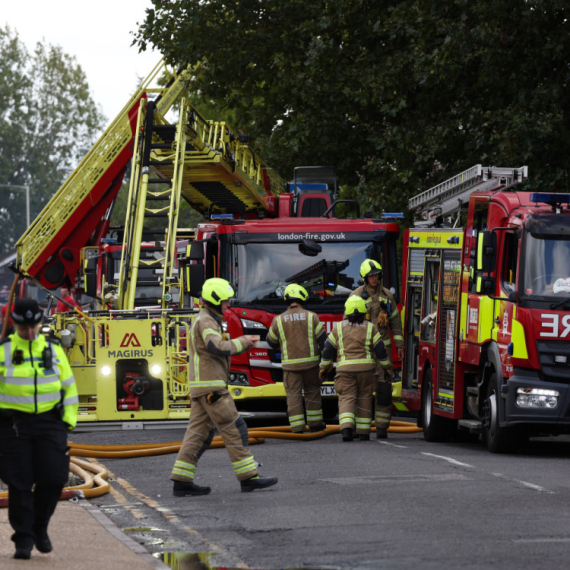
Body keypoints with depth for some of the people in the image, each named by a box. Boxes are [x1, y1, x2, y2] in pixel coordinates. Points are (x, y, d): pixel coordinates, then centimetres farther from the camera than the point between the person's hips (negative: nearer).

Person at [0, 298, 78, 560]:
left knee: (53, 479, -5)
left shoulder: (53, 349, 9)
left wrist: (68, 420, 7)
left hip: (49, 423, 2)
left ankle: (39, 527, 18)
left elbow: (69, 386, 15)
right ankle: (24, 539, 3)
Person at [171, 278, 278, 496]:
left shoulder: (206, 321, 21)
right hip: (211, 387, -10)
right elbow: (219, 348, -26)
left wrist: (244, 343, 10)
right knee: (234, 429, -7)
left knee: (199, 433, 6)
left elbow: (218, 350, 24)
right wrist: (242, 342, -13)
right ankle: (248, 477, -7)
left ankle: (182, 481, 2)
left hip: (201, 387, 10)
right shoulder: (206, 321, -12)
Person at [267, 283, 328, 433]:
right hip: (310, 362, 1)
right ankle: (315, 424, 23)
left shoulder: (278, 320, -2)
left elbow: (271, 342, 10)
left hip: (290, 364, -1)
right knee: (312, 392, 17)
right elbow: (323, 340, -3)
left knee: (293, 395, 2)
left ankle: (297, 428, -3)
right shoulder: (311, 317, -4)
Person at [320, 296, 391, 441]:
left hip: (345, 369, 0)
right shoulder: (370, 328, 0)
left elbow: (328, 350, 5)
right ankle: (363, 432, 15)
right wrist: (387, 367, 13)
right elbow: (380, 350, 1)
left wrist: (324, 367, 17)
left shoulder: (339, 327, 2)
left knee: (346, 400, -3)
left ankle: (346, 428, -24)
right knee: (364, 400, 12)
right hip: (366, 369, 1)